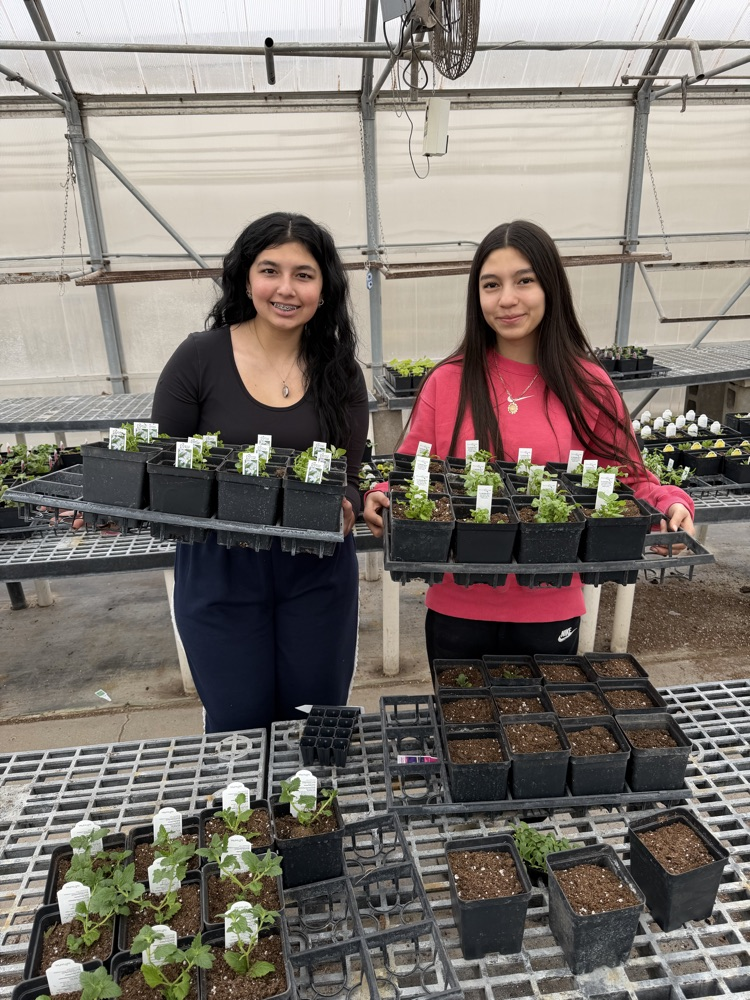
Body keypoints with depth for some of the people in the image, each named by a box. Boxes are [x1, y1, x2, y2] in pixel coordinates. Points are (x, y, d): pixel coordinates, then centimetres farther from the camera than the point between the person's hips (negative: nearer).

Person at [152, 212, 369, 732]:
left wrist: (344, 509, -24)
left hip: (318, 571, 2)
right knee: (238, 728, 15)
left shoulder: (340, 372, -1)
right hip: (219, 572, -1)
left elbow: (352, 479, -2)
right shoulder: (200, 357, -8)